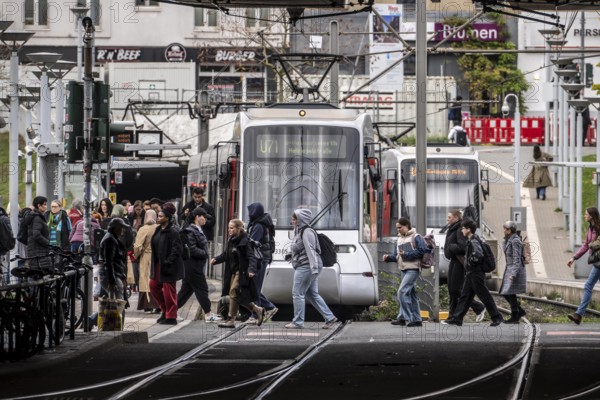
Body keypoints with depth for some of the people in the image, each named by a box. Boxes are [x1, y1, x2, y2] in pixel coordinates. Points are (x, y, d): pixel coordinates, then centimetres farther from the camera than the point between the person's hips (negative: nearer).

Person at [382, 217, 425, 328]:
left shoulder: (416, 237, -5)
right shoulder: (399, 240, 19)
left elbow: (421, 251, -13)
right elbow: (396, 256, 18)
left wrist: (406, 254, -16)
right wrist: (388, 257, -3)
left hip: (413, 269, -9)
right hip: (404, 269, 9)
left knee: (402, 291, -17)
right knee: (411, 294, 9)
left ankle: (403, 317, -15)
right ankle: (416, 319, 13)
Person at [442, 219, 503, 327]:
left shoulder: (474, 241, -17)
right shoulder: (471, 241, 13)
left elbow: (478, 255, -31)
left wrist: (471, 262, -17)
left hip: (476, 274, -10)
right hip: (471, 274, 10)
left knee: (484, 296, -4)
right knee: (464, 296, 9)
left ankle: (497, 317, 3)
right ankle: (456, 319, 10)